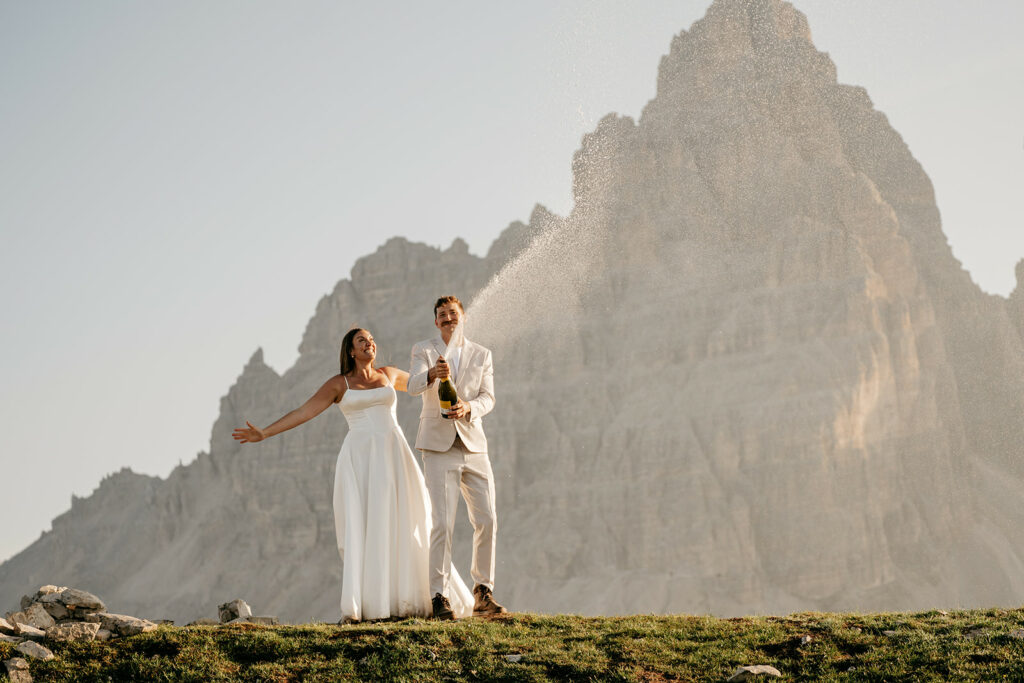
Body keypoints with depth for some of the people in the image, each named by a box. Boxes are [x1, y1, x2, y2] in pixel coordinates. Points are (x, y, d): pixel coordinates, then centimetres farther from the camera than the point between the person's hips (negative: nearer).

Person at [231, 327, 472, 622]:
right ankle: (359, 607, -12)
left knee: (403, 528, 0)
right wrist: (264, 433, -6)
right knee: (361, 528, -11)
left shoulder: (388, 375, 16)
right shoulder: (338, 384, 7)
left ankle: (410, 600, 8)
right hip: (360, 457, -3)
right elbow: (302, 412, 1)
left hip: (393, 456, 3)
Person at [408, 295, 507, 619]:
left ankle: (483, 592, 14)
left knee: (487, 521, 1)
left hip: (473, 445, 3)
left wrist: (468, 407, -19)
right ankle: (440, 597, -7)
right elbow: (413, 386, -13)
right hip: (439, 446, -3)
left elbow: (488, 397, 3)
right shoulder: (423, 350, 5)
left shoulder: (481, 355, 12)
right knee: (442, 523, -11)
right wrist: (432, 373, -35)